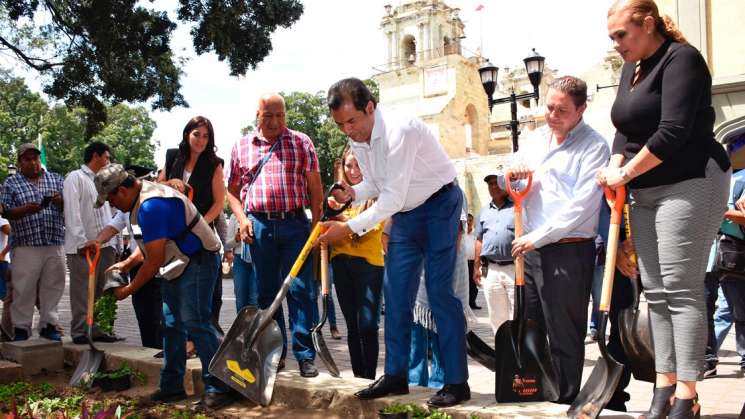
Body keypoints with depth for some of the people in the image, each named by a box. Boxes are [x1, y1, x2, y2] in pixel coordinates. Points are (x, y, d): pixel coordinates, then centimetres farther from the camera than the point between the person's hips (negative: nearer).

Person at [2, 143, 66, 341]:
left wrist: (61, 201, -12)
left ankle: (48, 324, 15)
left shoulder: (56, 179, 14)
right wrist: (26, 209, -17)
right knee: (24, 289, -1)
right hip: (26, 245, -2)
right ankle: (21, 327, 8)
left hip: (56, 244, 3)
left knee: (52, 286, 5)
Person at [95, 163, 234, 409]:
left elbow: (155, 259, -23)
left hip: (198, 262, -11)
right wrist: (126, 264, 10)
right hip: (177, 266, 11)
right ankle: (172, 387, 19)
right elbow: (150, 244, 21)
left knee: (195, 322, -17)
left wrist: (129, 290, -13)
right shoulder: (141, 199, 10)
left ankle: (218, 387, -14)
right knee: (172, 325, 11)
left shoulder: (151, 206, -25)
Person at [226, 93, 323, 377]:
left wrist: (316, 224, -4)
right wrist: (242, 219, 0)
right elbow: (232, 189, 15)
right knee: (267, 292, 8)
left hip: (295, 223, -2)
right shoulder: (241, 147, 10)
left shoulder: (301, 142, 5)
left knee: (301, 290, -4)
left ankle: (305, 356, 1)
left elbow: (315, 186, 3)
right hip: (258, 226, 2)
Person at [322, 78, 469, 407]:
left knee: (439, 290, -11)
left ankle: (457, 382, -2)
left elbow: (392, 197, -31)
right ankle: (395, 375, 15)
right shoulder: (357, 140, -2)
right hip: (404, 214, 8)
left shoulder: (399, 132, -29)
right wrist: (351, 192, -12)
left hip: (439, 206, -8)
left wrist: (349, 228, -30)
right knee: (395, 291, 5)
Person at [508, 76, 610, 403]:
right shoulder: (534, 139, 14)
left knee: (564, 336, 1)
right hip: (532, 249, 7)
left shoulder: (594, 146, -7)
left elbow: (580, 206, -15)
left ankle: (565, 403, 14)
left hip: (569, 252, -7)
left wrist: (536, 238, -15)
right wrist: (513, 176, -1)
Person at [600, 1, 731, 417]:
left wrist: (625, 173, -13)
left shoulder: (680, 58, -12)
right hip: (646, 192, 9)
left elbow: (672, 132, -22)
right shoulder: (632, 69, 15)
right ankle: (665, 384, 13)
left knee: (681, 289, -11)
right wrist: (617, 166, -6)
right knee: (656, 290, 7)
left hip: (689, 184, -9)